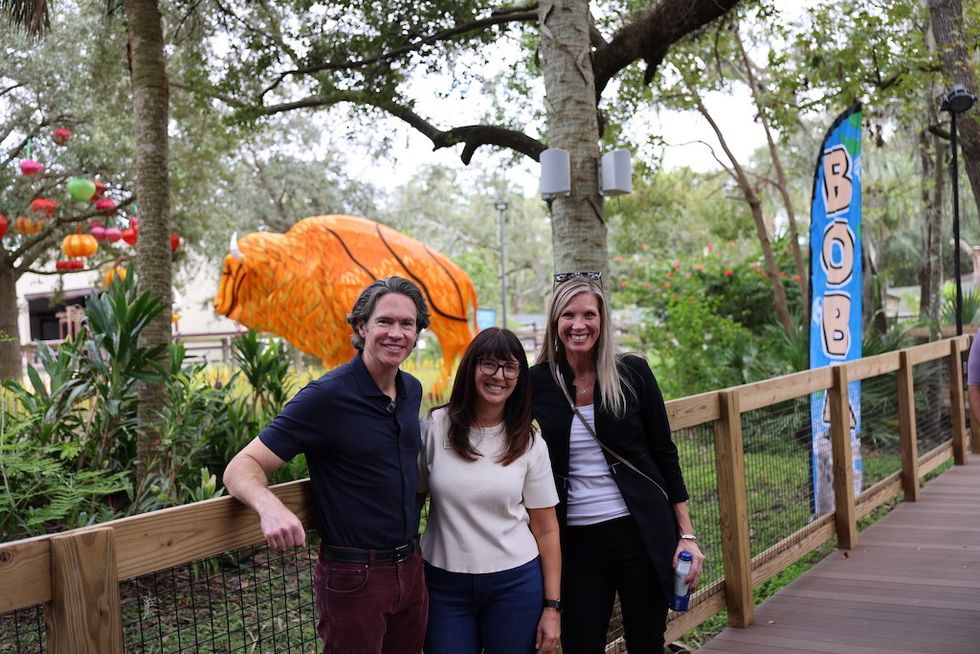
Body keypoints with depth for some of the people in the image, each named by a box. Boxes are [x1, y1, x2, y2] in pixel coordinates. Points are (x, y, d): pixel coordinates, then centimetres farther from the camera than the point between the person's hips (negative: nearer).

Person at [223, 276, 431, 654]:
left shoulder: (412, 390, 4)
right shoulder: (326, 396, -16)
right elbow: (243, 467, -19)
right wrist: (269, 506, -39)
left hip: (410, 568, 7)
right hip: (354, 576, -7)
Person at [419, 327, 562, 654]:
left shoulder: (530, 444, -2)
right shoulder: (434, 426, -5)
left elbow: (546, 530, 2)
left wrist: (552, 606, -1)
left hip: (515, 583, 0)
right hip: (444, 584, 0)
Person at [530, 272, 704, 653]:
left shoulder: (632, 373, -3)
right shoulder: (536, 383, -3)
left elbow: (664, 455, 2)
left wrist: (687, 535, 0)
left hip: (643, 534, 0)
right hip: (575, 543, 1)